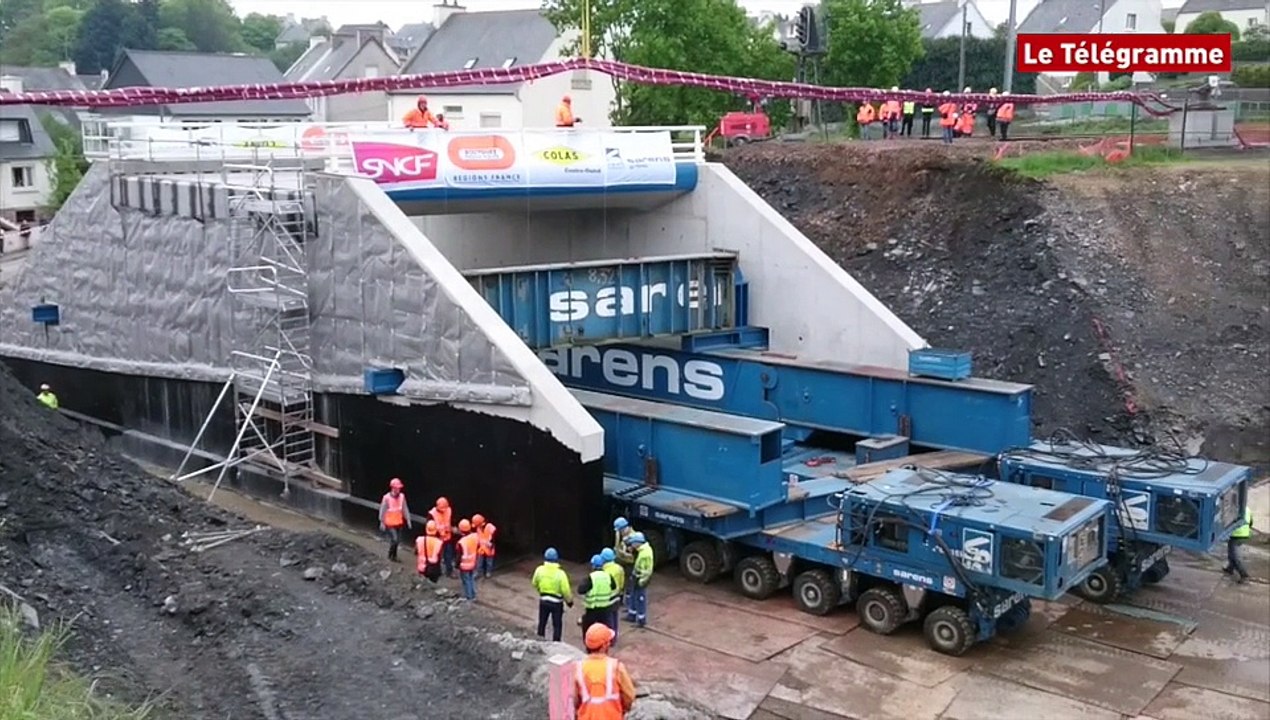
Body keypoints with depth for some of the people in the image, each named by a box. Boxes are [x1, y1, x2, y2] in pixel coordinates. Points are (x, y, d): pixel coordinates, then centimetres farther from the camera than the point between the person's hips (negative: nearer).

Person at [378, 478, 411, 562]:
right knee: (394, 539, -7)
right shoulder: (387, 498, -18)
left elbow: (405, 509, 5)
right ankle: (390, 555, 16)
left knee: (398, 540, 12)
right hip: (390, 523, -5)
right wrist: (382, 523, -7)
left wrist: (408, 520, 6)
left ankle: (394, 555, 31)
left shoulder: (402, 496, -4)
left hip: (399, 523, 5)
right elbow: (382, 510, -10)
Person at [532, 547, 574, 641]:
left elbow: (535, 584, 6)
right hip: (556, 602, -3)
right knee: (557, 625, 11)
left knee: (542, 622, 21)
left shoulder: (539, 570, -11)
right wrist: (569, 601, 0)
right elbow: (565, 590, -18)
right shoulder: (560, 573, -22)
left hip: (543, 601, 3)